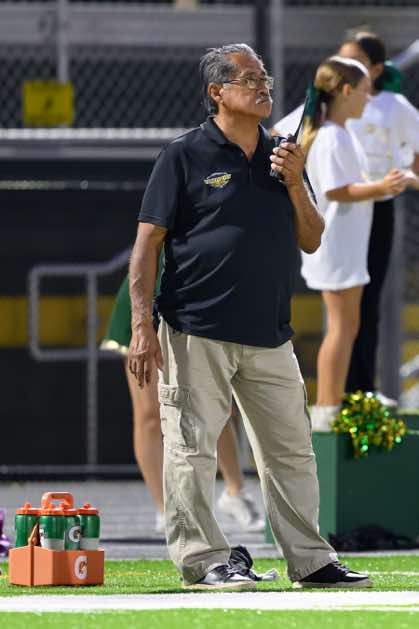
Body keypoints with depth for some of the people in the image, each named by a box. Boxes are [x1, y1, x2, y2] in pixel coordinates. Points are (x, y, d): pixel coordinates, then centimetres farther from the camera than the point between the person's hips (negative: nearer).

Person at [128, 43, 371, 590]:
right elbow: (148, 243, -4)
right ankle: (202, 560, 0)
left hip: (270, 336, 5)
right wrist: (142, 327, -11)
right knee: (192, 448, -5)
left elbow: (311, 241, 15)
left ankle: (310, 561, 15)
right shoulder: (185, 156, -2)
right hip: (197, 333, -5)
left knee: (291, 451, 8)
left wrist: (295, 185, -3)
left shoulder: (282, 157, 14)